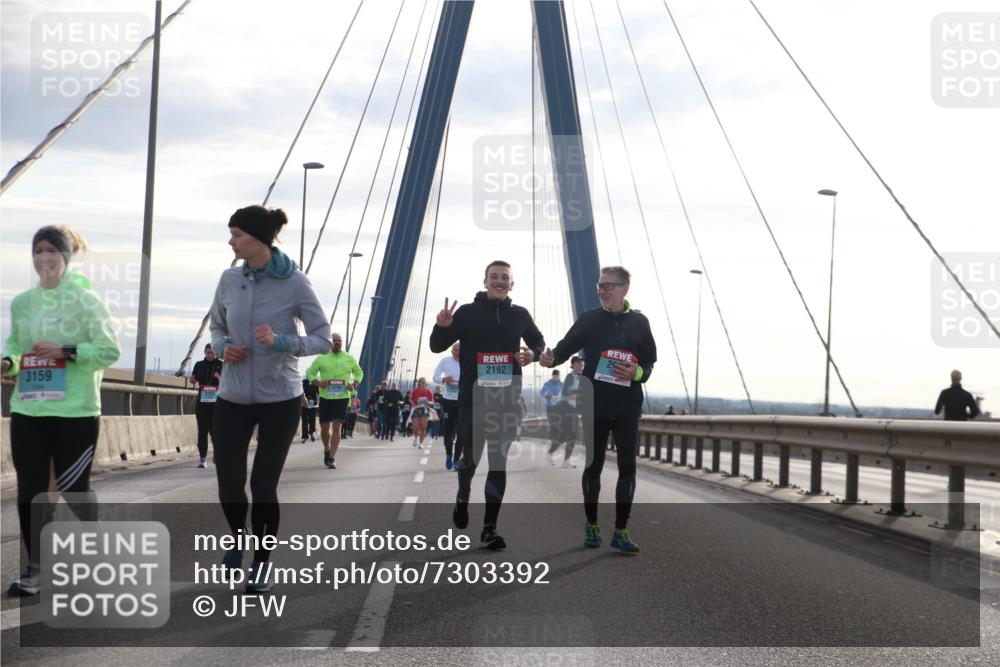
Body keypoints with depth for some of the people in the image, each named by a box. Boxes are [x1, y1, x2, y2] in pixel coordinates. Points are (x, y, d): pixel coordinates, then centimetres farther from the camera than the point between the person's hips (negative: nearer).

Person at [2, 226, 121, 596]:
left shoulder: (86, 300, -5)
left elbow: (110, 350, -7)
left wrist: (67, 352, -18)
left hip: (76, 412, -4)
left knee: (73, 488, 4)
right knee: (30, 490, 4)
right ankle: (35, 568, 15)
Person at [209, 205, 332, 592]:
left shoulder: (294, 283, -11)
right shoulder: (230, 279, 0)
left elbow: (323, 339, -9)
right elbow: (216, 326, 16)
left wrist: (281, 342, -26)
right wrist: (222, 347, -7)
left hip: (280, 399, -3)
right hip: (233, 396, 3)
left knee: (264, 485, -2)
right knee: (228, 483, 1)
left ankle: (261, 564, 18)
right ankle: (238, 539, 33)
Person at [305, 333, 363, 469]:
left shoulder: (350, 359, 6)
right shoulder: (321, 358, 1)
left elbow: (359, 373, 19)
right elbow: (310, 373, 7)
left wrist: (354, 385, 1)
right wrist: (318, 383, -12)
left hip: (342, 397, 0)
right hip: (325, 397, 0)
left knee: (337, 427, -9)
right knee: (325, 428, 8)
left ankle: (332, 458, -8)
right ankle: (327, 450, 36)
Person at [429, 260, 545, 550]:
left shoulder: (520, 315, 5)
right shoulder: (467, 312, -2)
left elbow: (538, 342, 21)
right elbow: (437, 346, -1)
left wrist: (533, 354, -2)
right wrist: (442, 326, -23)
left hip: (507, 399, 2)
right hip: (473, 398, -2)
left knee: (499, 462, -2)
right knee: (470, 456, 4)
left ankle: (489, 528, 1)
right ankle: (463, 497, 38)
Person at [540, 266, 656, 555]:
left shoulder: (639, 322, 6)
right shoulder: (589, 319, 3)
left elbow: (649, 363, 8)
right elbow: (566, 346, -4)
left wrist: (637, 373, -14)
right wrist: (551, 358, -26)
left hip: (627, 408, 1)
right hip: (594, 406, -1)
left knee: (627, 466, -1)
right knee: (593, 465, 8)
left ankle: (621, 531, 5)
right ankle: (592, 526, 20)